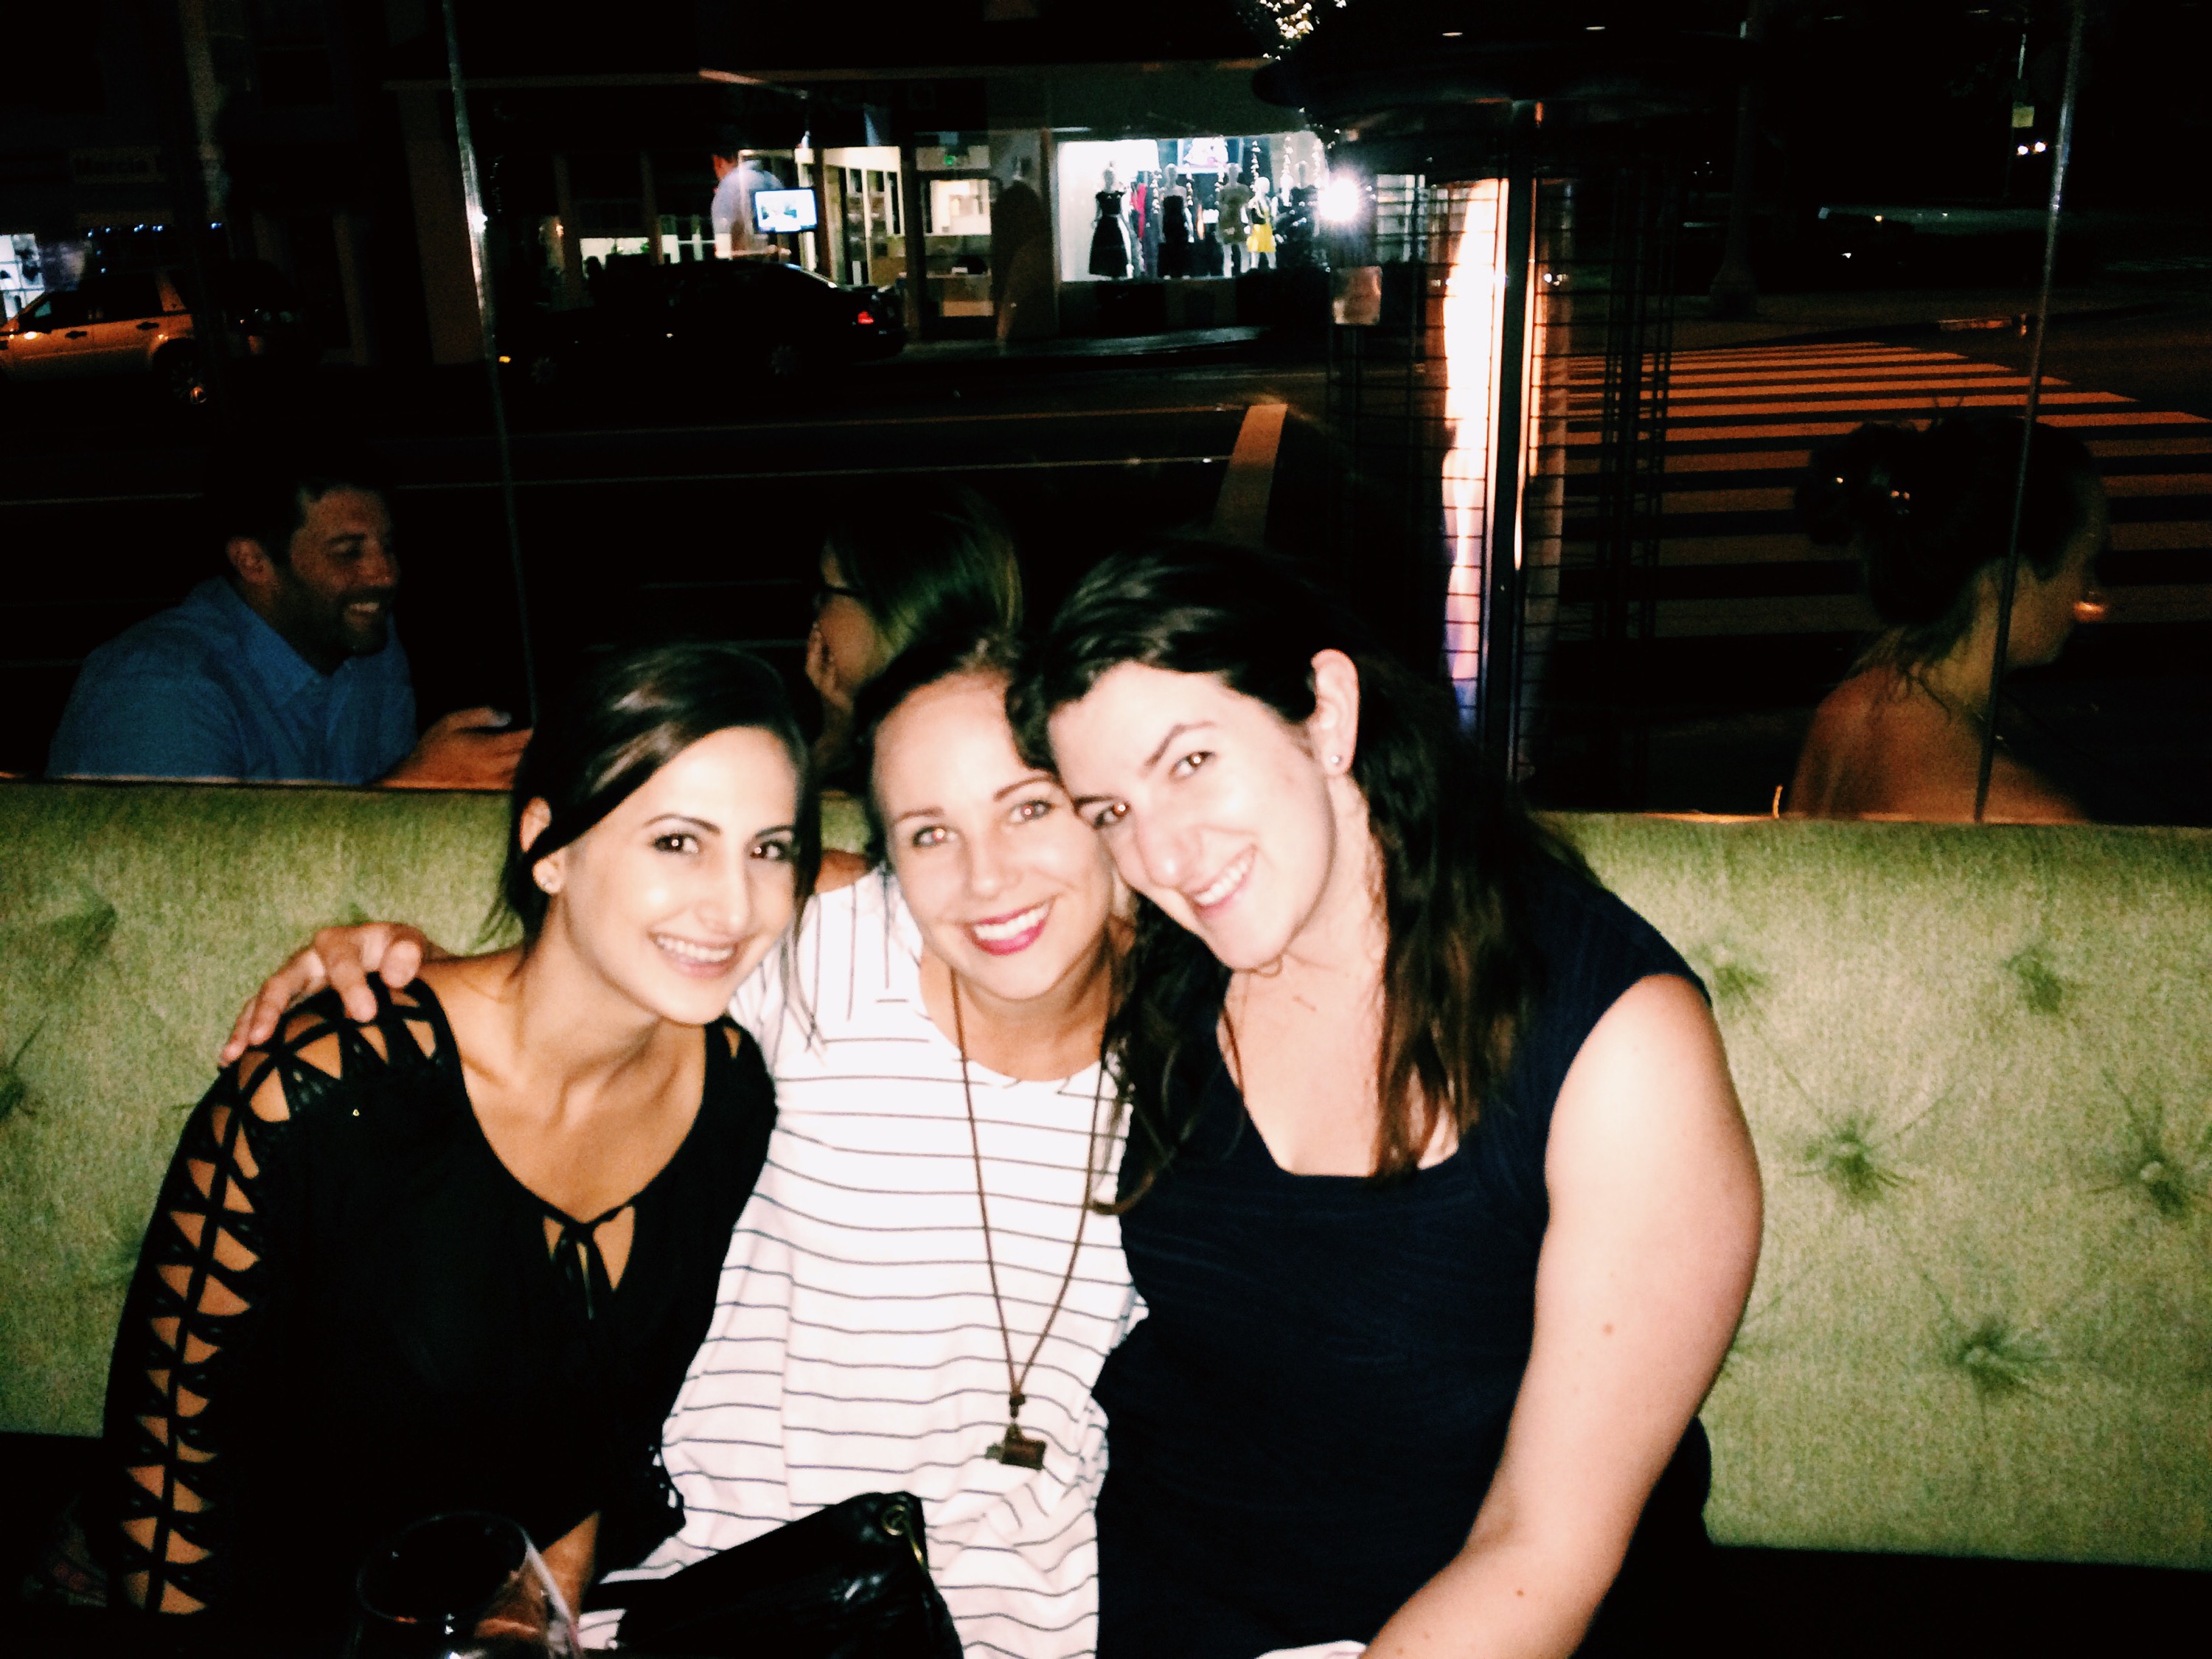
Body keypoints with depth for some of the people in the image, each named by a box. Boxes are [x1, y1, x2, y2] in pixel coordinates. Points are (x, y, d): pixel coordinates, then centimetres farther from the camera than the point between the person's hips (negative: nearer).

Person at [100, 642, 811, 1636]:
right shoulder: (322, 1092, -22)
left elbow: (632, 1408, 5)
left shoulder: (736, 1089, -8)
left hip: (563, 1603, 3)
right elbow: (170, 1433, -10)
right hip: (300, 1621, -3)